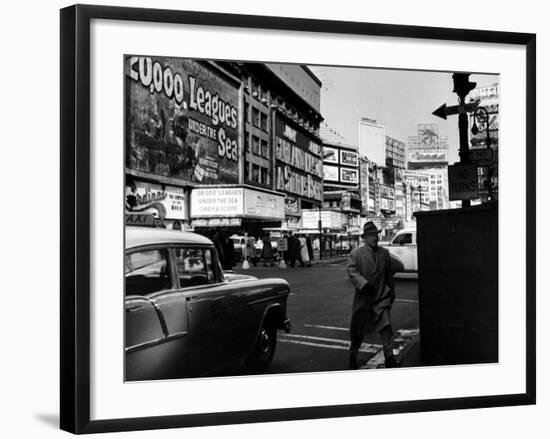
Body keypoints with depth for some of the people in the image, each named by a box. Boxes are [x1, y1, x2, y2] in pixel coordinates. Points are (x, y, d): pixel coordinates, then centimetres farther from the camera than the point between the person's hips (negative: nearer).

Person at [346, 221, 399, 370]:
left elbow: (389, 275, 15)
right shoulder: (356, 253, -3)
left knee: (386, 327, -12)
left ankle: (389, 358, -8)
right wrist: (364, 284, -26)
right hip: (363, 298, -2)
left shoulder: (384, 253, 8)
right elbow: (352, 271, -13)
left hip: (381, 297, 2)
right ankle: (353, 356, 29)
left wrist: (392, 292, 18)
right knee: (358, 330, 10)